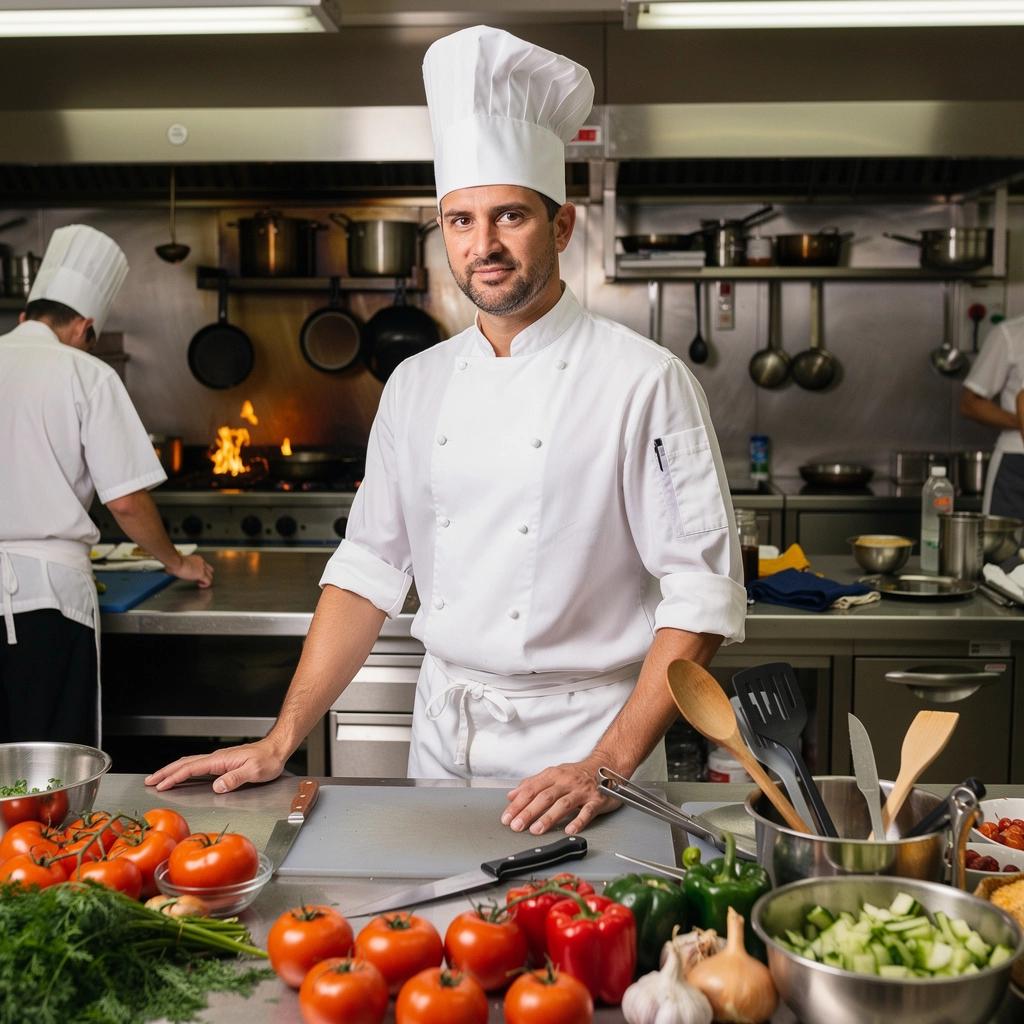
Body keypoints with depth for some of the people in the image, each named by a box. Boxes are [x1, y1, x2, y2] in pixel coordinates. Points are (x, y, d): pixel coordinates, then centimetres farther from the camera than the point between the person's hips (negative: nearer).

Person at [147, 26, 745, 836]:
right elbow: (369, 570, 8)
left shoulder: (645, 382, -12)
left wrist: (609, 765, -20)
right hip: (443, 738, 5)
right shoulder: (417, 387, 4)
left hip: (584, 736, -4)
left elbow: (702, 595, -13)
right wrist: (280, 742, 3)